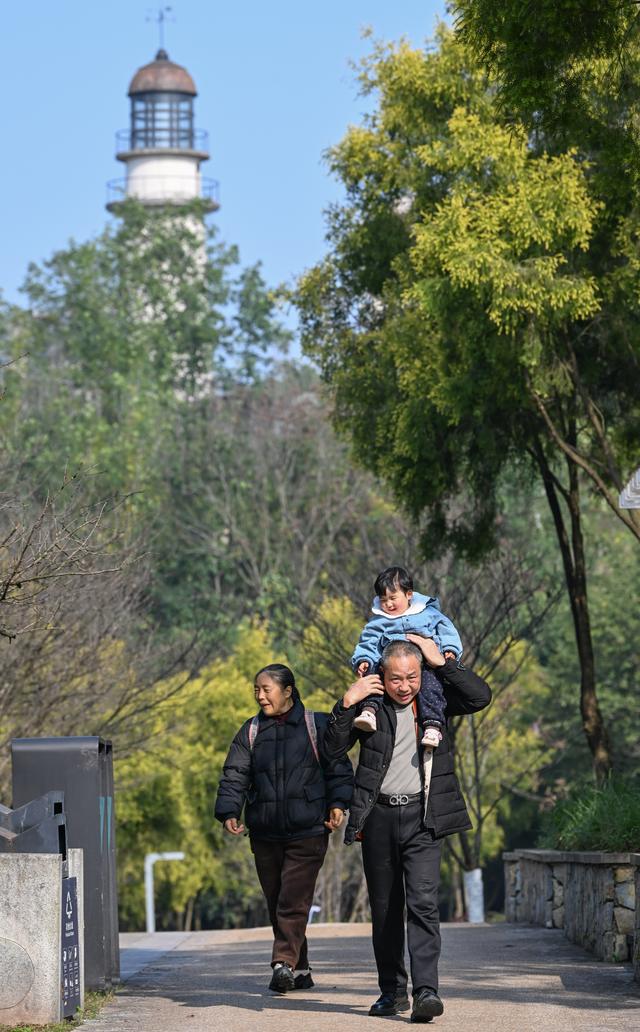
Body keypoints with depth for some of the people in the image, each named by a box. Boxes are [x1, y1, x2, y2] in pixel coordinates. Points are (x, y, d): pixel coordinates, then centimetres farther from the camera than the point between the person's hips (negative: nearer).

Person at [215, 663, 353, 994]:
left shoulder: (316, 725, 3)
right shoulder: (251, 732, 12)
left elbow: (338, 767, 4)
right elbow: (234, 776, 6)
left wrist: (338, 803, -10)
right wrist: (229, 812, -9)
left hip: (307, 832, -4)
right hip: (265, 835, 4)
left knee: (294, 902, -14)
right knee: (276, 904, 7)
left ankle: (284, 963, -20)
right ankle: (300, 970, 16)